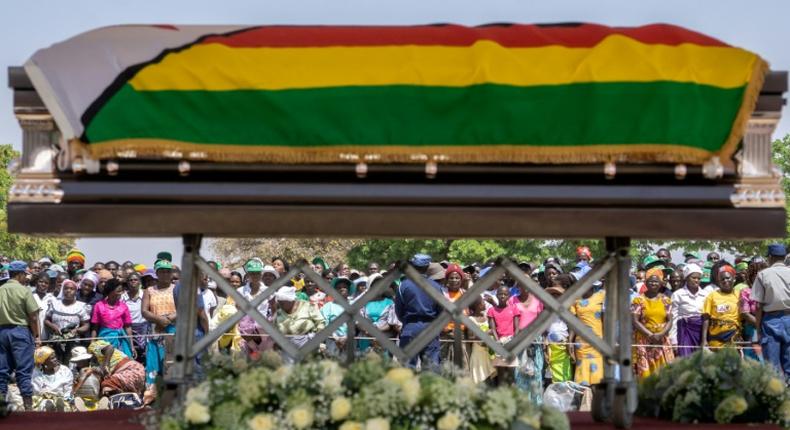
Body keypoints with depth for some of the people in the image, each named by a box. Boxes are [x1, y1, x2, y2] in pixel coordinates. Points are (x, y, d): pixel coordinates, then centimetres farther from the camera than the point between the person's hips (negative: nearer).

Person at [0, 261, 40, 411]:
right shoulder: (24, 290, -8)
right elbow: (33, 317, -10)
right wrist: (36, 336, 0)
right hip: (20, 331, -4)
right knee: (24, 371, -1)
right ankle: (28, 406, 0)